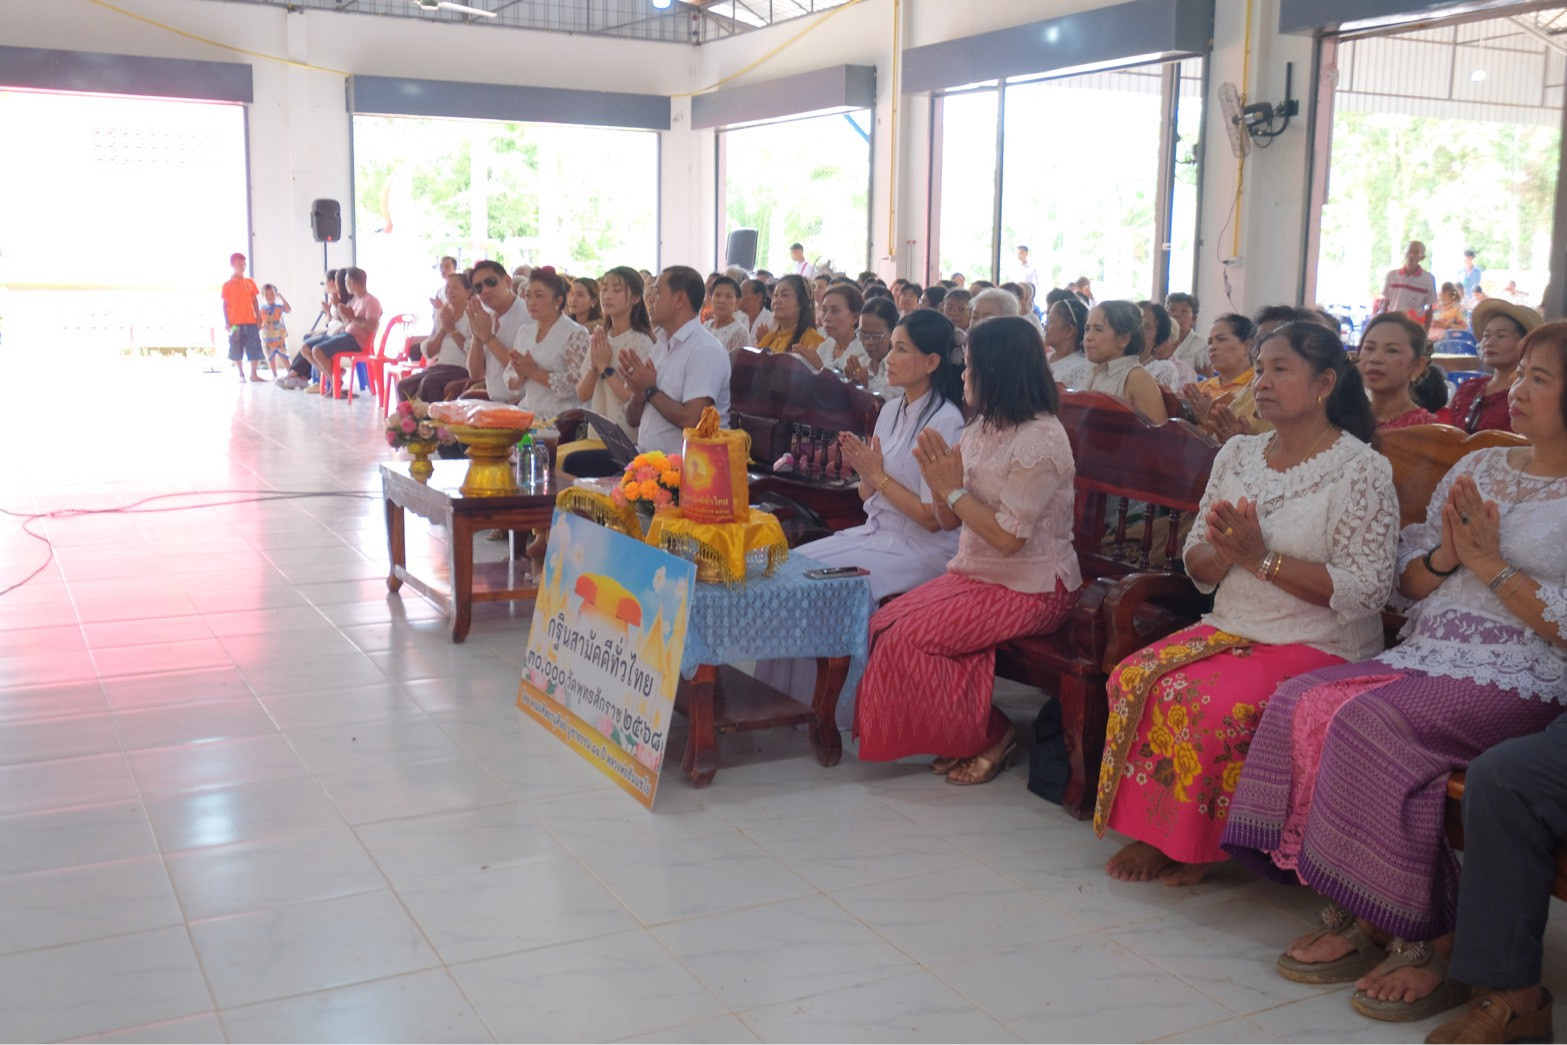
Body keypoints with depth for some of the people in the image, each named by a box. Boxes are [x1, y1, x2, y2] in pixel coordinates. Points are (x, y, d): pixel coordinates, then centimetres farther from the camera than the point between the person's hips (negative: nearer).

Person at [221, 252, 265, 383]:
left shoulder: (250, 282, 9)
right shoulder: (228, 285, 1)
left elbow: (255, 302, 12)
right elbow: (225, 305, 1)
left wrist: (259, 319, 6)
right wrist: (227, 323, -7)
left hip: (251, 322, 3)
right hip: (235, 323, -3)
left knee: (255, 349, 0)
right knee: (237, 351, 1)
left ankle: (254, 374, 7)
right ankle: (241, 374, 11)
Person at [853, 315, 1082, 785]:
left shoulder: (1041, 439, -18)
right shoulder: (982, 428, 9)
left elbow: (1007, 536, -23)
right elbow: (948, 521, 9)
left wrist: (954, 488, -17)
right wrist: (938, 481, -11)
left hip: (1029, 588, -9)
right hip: (975, 573, 9)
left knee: (911, 637, -20)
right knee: (884, 622, -9)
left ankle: (989, 736, 0)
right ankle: (959, 735, 4)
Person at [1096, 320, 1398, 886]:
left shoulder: (1363, 470, -7)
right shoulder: (1238, 454, 12)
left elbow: (1365, 590, -16)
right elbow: (1196, 564, 11)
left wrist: (1261, 557, -20)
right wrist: (1223, 554, -14)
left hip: (1318, 646, -6)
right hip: (1229, 629, 6)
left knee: (1207, 703, -29)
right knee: (1133, 677, -19)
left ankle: (1194, 844, -7)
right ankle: (1152, 830, -8)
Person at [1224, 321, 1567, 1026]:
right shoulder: (1479, 467, 19)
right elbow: (1404, 579, 16)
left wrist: (1490, 564, -13)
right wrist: (1445, 557, -4)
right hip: (1425, 654, 7)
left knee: (1372, 722, -31)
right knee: (1302, 703, -19)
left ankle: (1432, 941, -16)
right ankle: (1355, 916, -14)